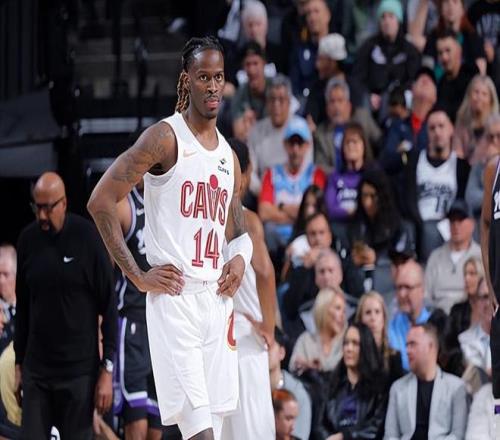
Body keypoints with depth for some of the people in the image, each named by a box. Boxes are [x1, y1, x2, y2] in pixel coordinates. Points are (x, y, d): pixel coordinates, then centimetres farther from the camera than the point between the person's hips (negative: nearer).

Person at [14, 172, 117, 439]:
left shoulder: (87, 238, -7)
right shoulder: (28, 240, 5)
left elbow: (109, 307, -6)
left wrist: (107, 370, -9)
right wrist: (19, 364, 14)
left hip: (79, 372, -4)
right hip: (36, 371, 4)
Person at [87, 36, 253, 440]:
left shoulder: (229, 156, 17)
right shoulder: (165, 138, -5)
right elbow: (101, 201, -11)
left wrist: (240, 257, 5)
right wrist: (137, 276, -11)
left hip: (217, 299, 7)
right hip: (174, 298, -7)